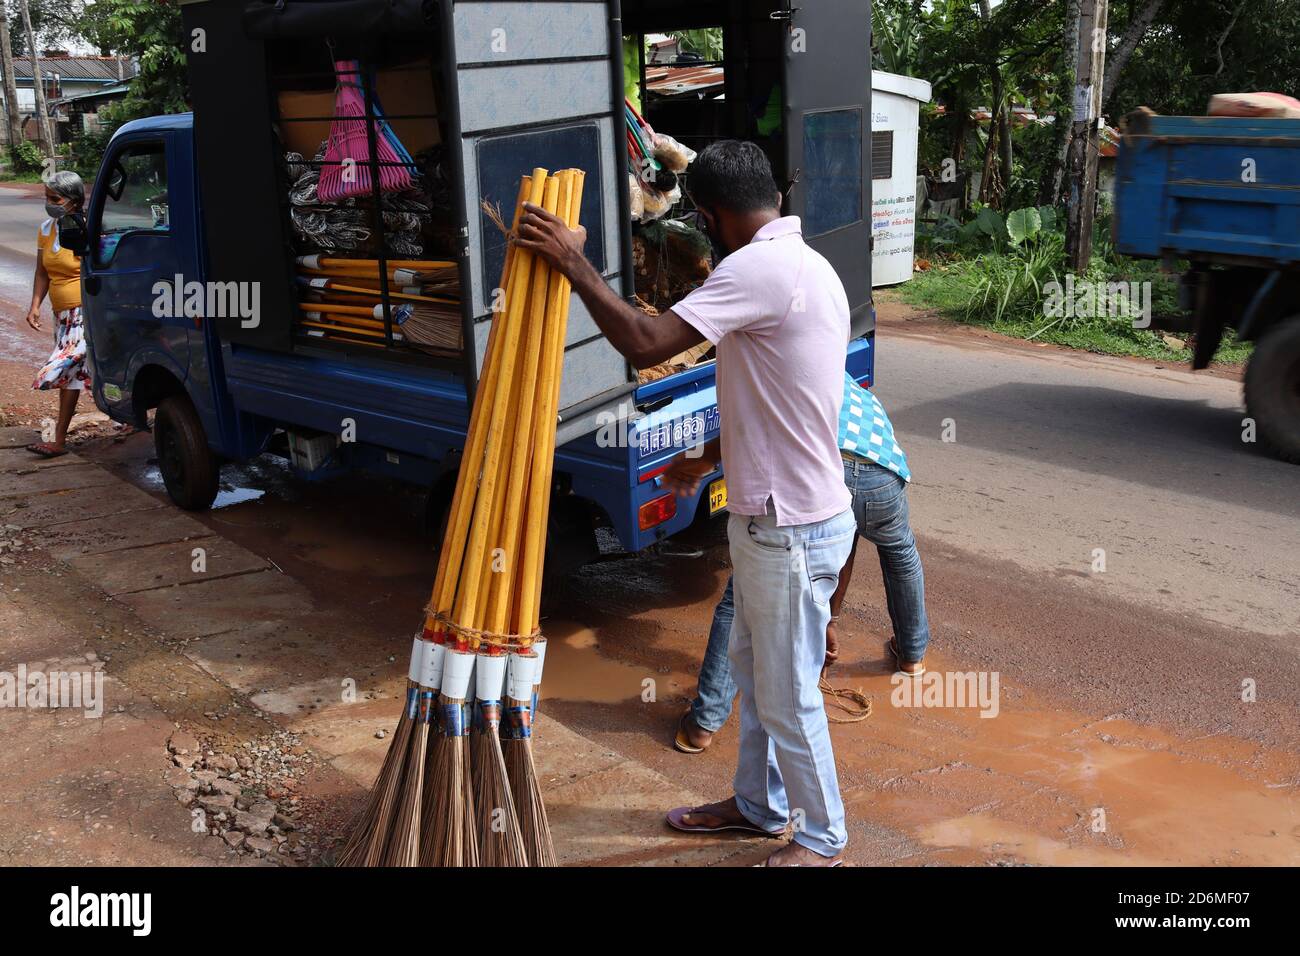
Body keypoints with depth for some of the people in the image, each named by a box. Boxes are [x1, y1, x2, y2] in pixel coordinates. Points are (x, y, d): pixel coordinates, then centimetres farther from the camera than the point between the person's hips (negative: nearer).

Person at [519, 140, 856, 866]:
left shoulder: (760, 267, -22)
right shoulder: (806, 266, 10)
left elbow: (646, 344, -30)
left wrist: (574, 262, -19)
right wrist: (710, 458, 29)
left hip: (791, 528, -10)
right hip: (775, 514, 10)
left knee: (787, 695, 7)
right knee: (753, 669, 24)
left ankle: (822, 837, 27)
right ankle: (759, 804, 42)